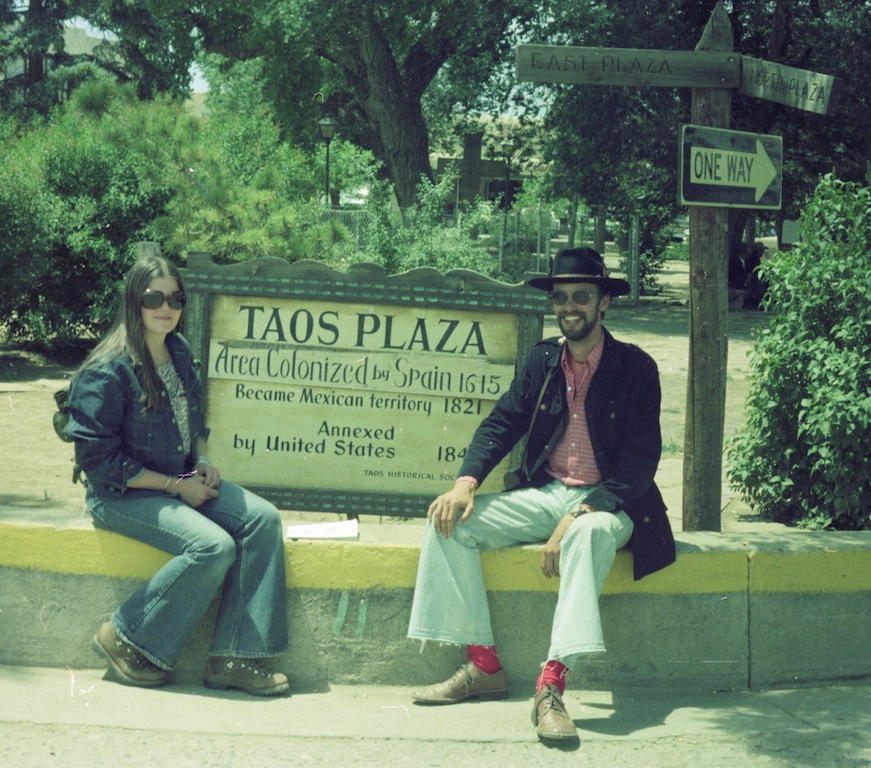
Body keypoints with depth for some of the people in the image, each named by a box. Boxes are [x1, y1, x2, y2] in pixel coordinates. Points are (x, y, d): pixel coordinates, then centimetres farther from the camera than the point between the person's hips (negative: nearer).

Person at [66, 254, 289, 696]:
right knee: (214, 546, -28)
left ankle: (234, 659, -13)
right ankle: (126, 640, -9)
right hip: (123, 495, -8)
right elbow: (99, 460, -18)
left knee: (262, 518, -12)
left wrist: (202, 462, 1)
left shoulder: (178, 352, 7)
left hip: (181, 481, 8)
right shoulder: (108, 372, -18)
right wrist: (176, 486, -17)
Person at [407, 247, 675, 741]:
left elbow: (641, 461, -11)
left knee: (590, 534, -40)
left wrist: (579, 515, -24)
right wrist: (466, 481, -13)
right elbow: (502, 423, 7)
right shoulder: (543, 359, 8)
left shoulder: (636, 368, -6)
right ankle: (483, 666, -16)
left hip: (607, 503, -5)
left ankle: (552, 687, -45)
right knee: (451, 520, -15)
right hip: (545, 494, 5)